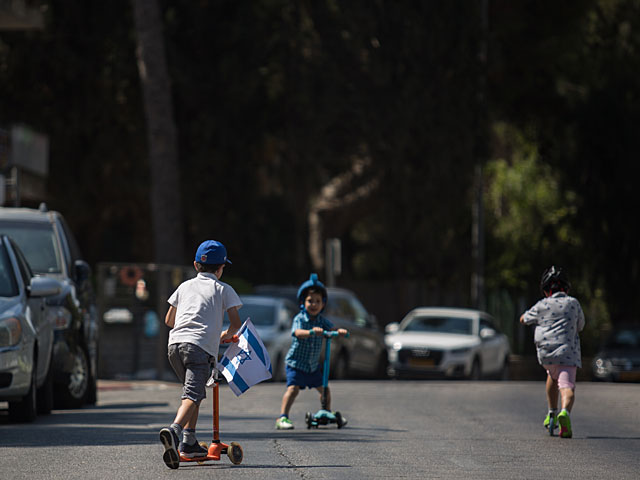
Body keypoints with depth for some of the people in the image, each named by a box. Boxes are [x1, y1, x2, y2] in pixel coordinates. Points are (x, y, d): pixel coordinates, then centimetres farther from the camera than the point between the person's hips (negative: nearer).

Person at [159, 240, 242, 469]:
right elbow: (236, 323, 10)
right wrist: (225, 335, 31)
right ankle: (174, 430, -44)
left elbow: (169, 320, 32)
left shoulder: (185, 286, 25)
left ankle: (189, 442, 22)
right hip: (201, 346, -5)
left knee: (194, 391, 24)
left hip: (175, 343, 5)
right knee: (193, 394, -18)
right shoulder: (223, 289, 14)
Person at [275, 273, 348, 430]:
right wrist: (311, 332, -52)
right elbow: (298, 332, -33)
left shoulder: (322, 321, 3)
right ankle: (283, 418, -22)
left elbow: (331, 329, -9)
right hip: (296, 362, -6)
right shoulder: (299, 319, -15)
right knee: (293, 388, -21)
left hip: (313, 364, 6)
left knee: (324, 388, 14)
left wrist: (340, 331, -32)